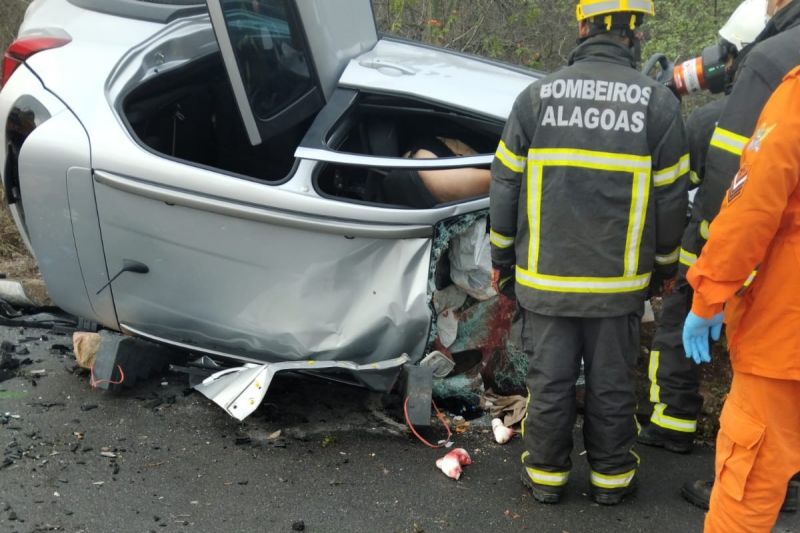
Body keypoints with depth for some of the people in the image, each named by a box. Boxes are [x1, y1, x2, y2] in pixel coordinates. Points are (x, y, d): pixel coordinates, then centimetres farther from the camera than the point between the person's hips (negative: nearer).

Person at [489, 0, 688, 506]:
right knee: (612, 384, 13)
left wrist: (501, 257, 13)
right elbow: (671, 198, -1)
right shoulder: (659, 103, -7)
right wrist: (666, 264, 14)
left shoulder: (536, 97, -6)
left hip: (546, 277, 1)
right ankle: (612, 476, 27)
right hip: (619, 279, 0)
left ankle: (546, 474, 25)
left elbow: (505, 187, 0)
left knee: (550, 381, 12)